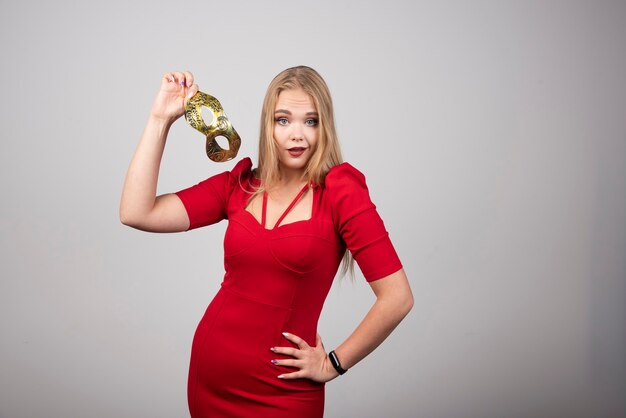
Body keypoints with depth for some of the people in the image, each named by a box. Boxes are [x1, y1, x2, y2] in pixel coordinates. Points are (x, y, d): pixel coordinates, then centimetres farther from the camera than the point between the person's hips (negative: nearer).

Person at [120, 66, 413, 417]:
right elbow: (137, 214, -8)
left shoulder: (340, 191, -12)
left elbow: (398, 298, -15)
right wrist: (161, 119, -9)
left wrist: (334, 364, -7)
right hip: (209, 375, 5)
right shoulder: (238, 185, 1)